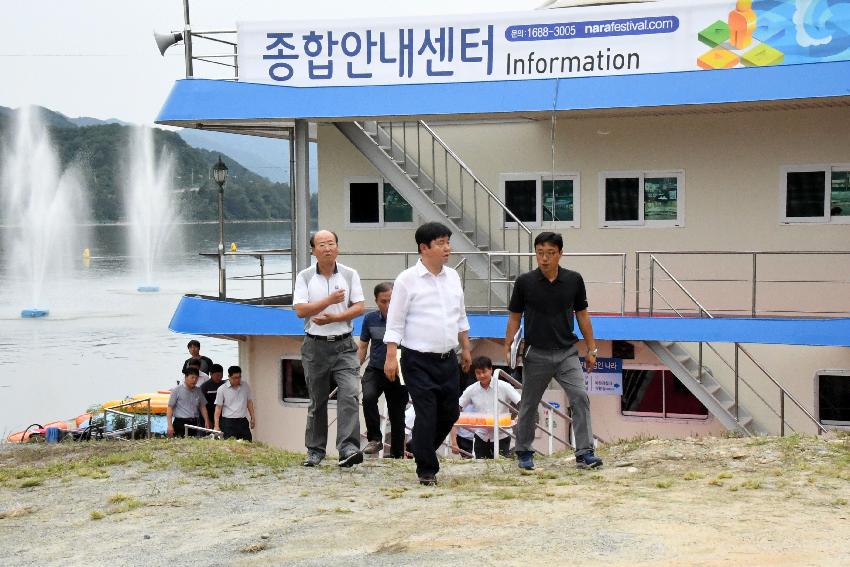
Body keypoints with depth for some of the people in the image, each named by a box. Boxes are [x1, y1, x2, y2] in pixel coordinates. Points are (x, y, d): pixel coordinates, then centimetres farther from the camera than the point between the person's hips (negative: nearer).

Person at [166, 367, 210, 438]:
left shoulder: (198, 391, 11)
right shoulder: (177, 390, -2)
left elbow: (202, 407, 17)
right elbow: (170, 407, -3)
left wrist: (206, 421, 5)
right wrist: (170, 425, -11)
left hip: (194, 423, 4)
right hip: (180, 423, -4)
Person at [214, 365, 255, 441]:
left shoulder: (245, 387, 7)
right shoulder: (222, 389, -3)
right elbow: (218, 408, -2)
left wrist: (253, 418, 12)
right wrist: (216, 426, -7)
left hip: (243, 421, 3)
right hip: (228, 423, -3)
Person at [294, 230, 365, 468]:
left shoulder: (350, 275, 5)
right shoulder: (304, 277, 3)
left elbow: (359, 307, -1)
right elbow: (300, 310, -7)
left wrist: (333, 318, -13)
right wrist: (330, 300, -14)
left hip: (344, 345, 0)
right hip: (315, 345, 0)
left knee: (350, 394, -16)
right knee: (317, 400, 8)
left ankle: (348, 448, -22)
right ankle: (315, 450, 18)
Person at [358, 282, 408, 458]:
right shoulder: (370, 319, 1)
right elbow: (362, 348, 11)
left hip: (398, 374, -1)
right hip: (375, 370, 1)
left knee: (397, 416, 5)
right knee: (368, 397, -28)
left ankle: (397, 455, 20)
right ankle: (374, 439, -14)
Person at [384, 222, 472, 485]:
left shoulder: (453, 277, 9)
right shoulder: (408, 279, -8)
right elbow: (395, 322, -8)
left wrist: (466, 349, 20)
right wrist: (391, 356, -14)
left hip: (448, 360, 6)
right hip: (419, 361, -6)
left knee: (449, 413, 11)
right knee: (426, 416, -5)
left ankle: (423, 450, 34)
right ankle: (427, 469, 7)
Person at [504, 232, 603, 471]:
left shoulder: (574, 280, -1)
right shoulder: (525, 282, -6)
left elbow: (582, 315, 8)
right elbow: (514, 317, 3)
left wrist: (591, 349, 8)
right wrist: (508, 348, -5)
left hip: (567, 352, 1)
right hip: (536, 353, -1)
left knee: (580, 397, -13)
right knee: (529, 405, 9)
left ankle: (584, 453, -11)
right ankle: (524, 452, 26)